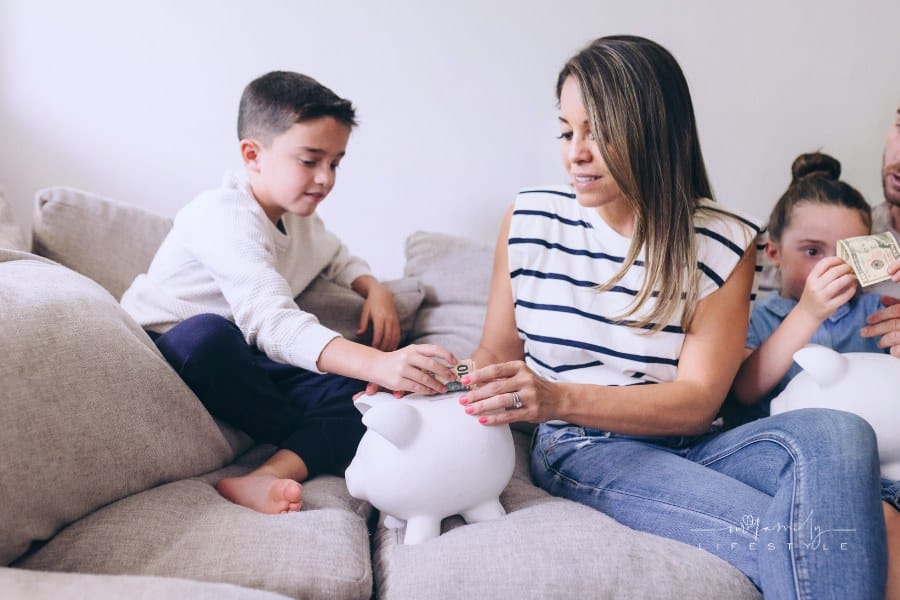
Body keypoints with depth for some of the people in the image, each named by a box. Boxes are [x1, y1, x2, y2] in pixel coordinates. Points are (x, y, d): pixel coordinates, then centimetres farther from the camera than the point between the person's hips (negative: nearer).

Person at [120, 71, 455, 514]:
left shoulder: (301, 221, 7)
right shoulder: (225, 216, -22)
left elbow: (339, 259, 30)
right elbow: (271, 320, -38)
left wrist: (375, 289, 4)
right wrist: (377, 364, -51)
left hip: (242, 362, 7)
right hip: (169, 353, -6)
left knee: (365, 396, -15)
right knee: (207, 332, -42)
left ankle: (265, 477, -37)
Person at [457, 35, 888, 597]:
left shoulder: (724, 243, -3)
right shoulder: (529, 222, 0)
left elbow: (698, 398, -10)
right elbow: (497, 352, 8)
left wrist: (560, 399, -25)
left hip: (691, 447, 2)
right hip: (582, 450, -2)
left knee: (837, 434, -29)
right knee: (790, 539, -28)